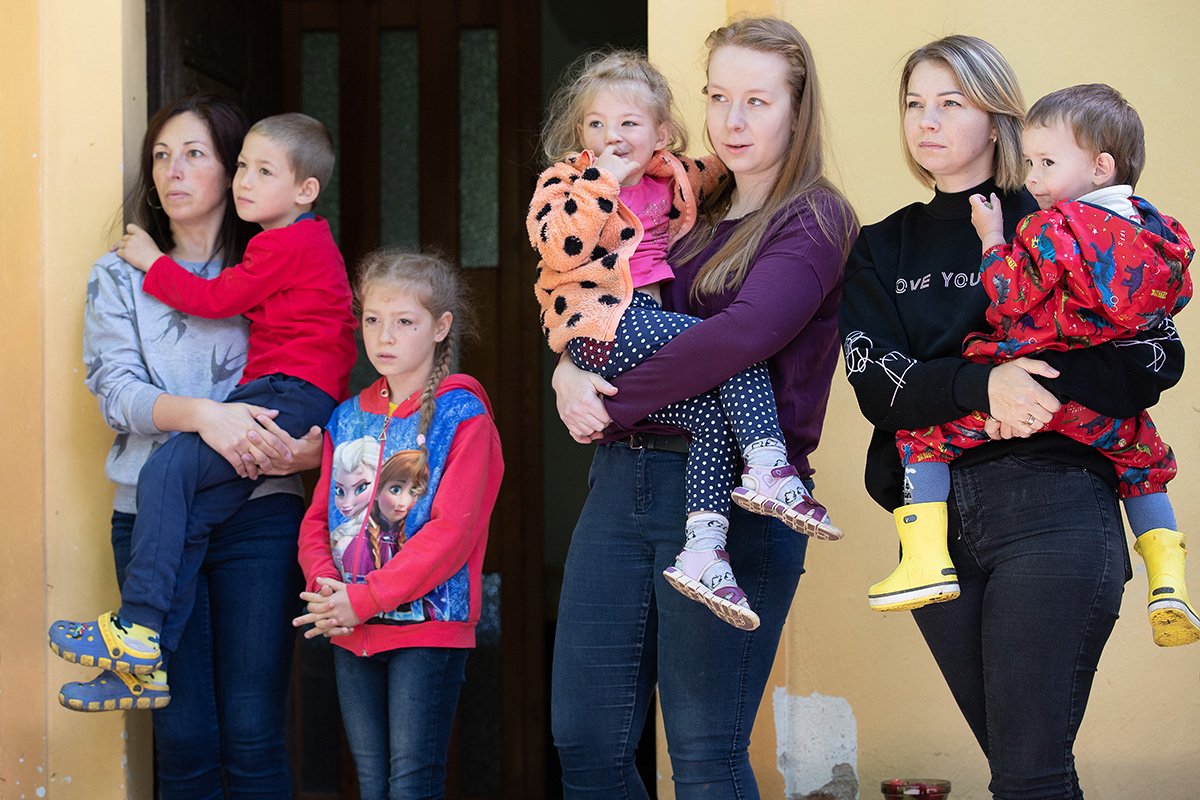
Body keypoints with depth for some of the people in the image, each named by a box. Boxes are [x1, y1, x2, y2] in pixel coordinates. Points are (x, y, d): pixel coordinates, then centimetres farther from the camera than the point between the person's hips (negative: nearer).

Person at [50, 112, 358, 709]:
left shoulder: (285, 246, -8)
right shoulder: (306, 243, 23)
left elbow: (215, 300, -4)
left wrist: (152, 262, 7)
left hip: (290, 392, -10)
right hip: (285, 398, 10)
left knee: (166, 472, -19)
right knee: (190, 517, 2)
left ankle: (137, 630, -18)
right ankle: (148, 668, 0)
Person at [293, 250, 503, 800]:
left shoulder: (462, 417, -7)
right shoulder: (349, 418, 13)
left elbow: (451, 532, -15)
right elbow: (318, 518, 14)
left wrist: (364, 599, -18)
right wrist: (324, 586, -8)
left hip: (428, 622, -6)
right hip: (351, 632, 6)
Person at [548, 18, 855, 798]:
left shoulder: (814, 222, -3)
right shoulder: (693, 214, 19)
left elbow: (742, 336, -19)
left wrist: (615, 405, -13)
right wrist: (571, 372, -2)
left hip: (731, 492, -7)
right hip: (624, 475, 7)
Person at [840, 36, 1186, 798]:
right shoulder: (882, 249, 15)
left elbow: (1160, 354, 0)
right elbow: (876, 383, -1)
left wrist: (1044, 380, -16)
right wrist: (983, 383, -19)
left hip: (1051, 504, -4)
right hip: (933, 520, 4)